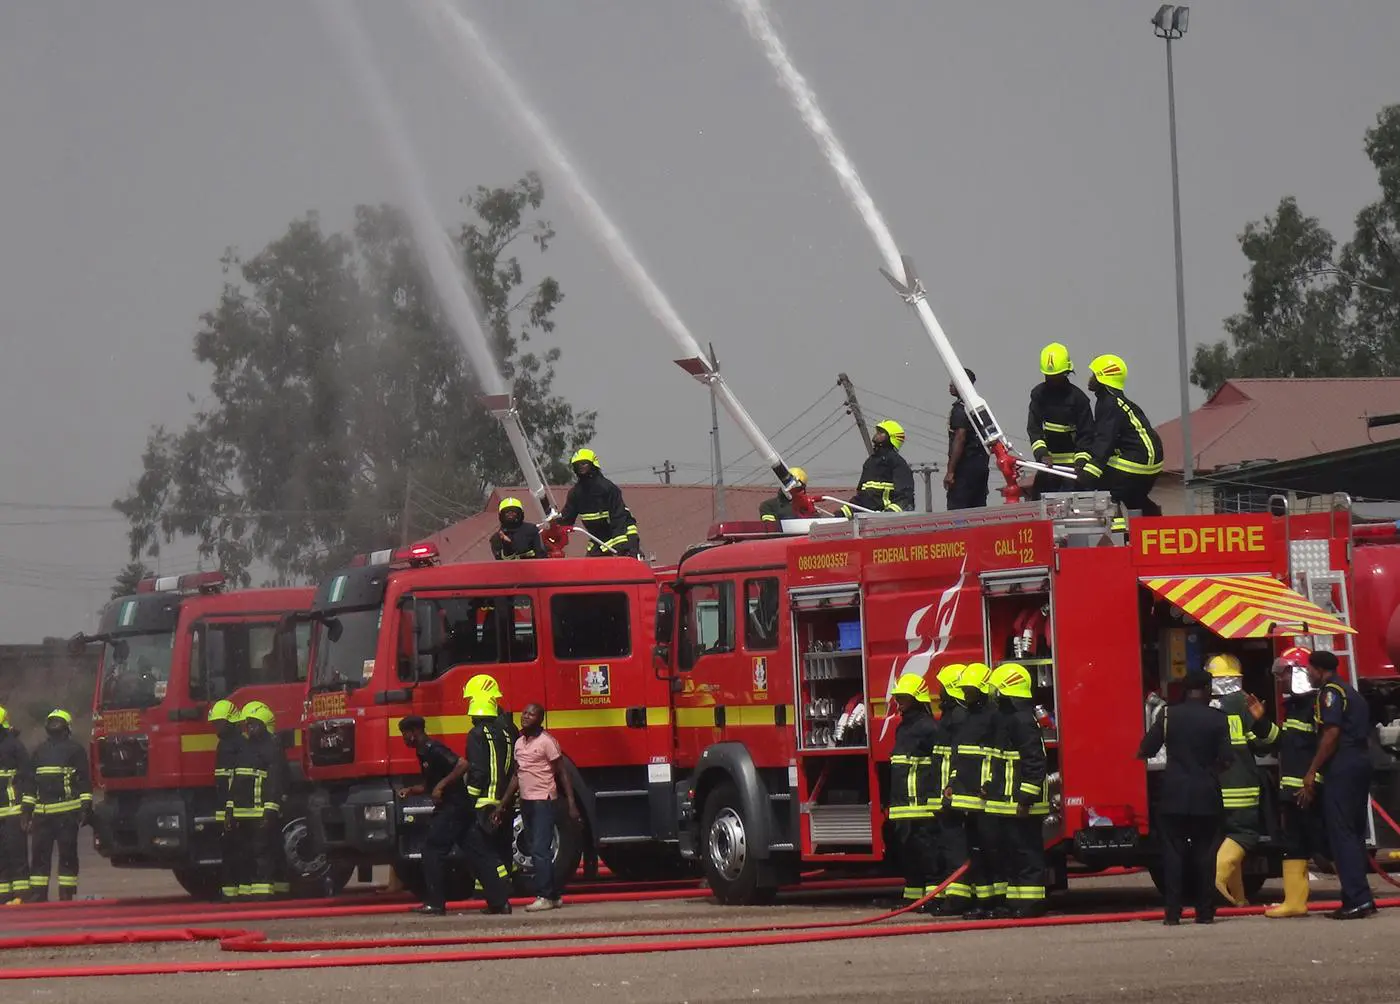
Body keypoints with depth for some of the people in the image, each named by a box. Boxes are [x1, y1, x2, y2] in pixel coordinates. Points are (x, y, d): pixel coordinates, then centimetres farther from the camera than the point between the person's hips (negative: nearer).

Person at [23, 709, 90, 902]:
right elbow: (30, 783, 21)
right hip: (42, 812, 5)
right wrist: (27, 810, 16)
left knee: (67, 855, -1)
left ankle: (66, 896, 2)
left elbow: (85, 781, -1)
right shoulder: (40, 751, 19)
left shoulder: (75, 750, 3)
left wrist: (86, 808, -9)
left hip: (67, 813, -5)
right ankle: (37, 897, 6)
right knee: (39, 855, 2)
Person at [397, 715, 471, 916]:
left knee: (433, 850, -11)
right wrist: (411, 790, 8)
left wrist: (442, 785, -25)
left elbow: (462, 764, -27)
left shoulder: (434, 750, -15)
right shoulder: (423, 754, 16)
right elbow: (429, 785, 25)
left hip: (454, 807, -10)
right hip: (444, 808, 10)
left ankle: (435, 903, -10)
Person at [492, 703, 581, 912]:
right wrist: (501, 806, 17)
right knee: (538, 851, 10)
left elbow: (562, 774, -9)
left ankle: (544, 897, -9)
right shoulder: (520, 743, 13)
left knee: (540, 851, -12)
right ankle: (555, 895, 16)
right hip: (526, 802, 8)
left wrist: (571, 805, -15)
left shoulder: (546, 742, -9)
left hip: (544, 801, -8)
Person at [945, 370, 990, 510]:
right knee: (979, 508, 9)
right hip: (981, 464, 9)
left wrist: (950, 471, -19)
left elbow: (959, 439, -19)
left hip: (965, 466, -9)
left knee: (956, 509, -11)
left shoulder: (960, 409, -13)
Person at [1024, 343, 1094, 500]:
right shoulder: (1039, 393, 2)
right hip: (1047, 461, 4)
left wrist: (1080, 462, -21)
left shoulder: (1077, 397, -7)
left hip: (1071, 463, -4)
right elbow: (1033, 428, -5)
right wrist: (1042, 454, -21)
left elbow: (1085, 434, -7)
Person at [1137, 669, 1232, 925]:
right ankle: (1205, 911, 5)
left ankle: (1173, 913, -3)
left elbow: (1146, 750, -3)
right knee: (1205, 853, 7)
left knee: (1173, 853, 3)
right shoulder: (1217, 719, -2)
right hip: (1206, 796, 0)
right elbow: (1227, 759, -5)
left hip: (1174, 795, 0)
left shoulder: (1168, 715, -2)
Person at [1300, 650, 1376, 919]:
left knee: (1341, 833, -10)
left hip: (1341, 767, -10)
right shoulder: (1352, 693, 23)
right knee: (1354, 833, 12)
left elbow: (1331, 734, -17)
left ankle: (1358, 899, -18)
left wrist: (1312, 772, -15)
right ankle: (1359, 899, 12)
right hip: (1361, 763, 10)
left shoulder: (1330, 692, -7)